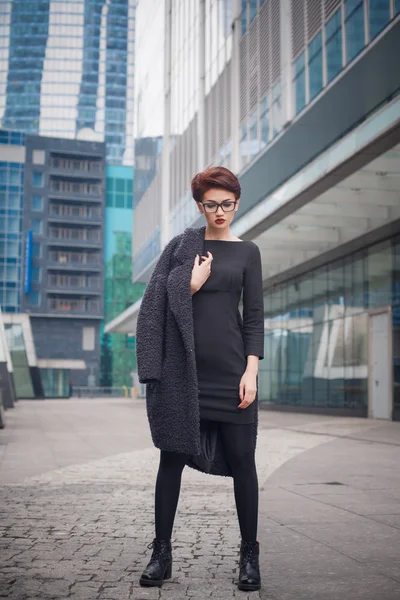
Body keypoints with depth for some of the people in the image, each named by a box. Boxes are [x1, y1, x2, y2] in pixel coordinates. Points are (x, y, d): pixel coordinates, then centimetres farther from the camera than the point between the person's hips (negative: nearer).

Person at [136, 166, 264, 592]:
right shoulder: (181, 246, 9)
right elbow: (156, 304, 4)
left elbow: (255, 316, 4)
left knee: (241, 458, 2)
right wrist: (191, 286, -11)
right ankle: (162, 552, 14)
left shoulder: (247, 252, 8)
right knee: (172, 456, 3)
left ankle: (249, 554, 15)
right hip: (182, 366, 0)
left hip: (230, 365, 0)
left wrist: (251, 370, -6)